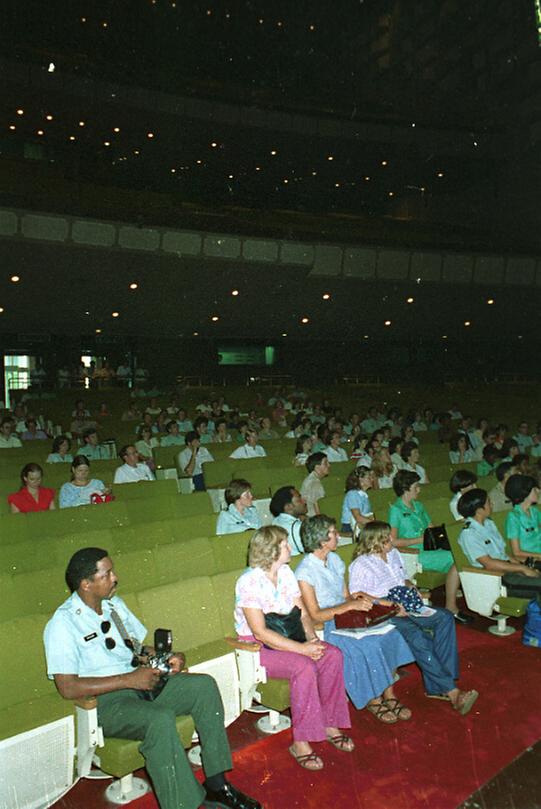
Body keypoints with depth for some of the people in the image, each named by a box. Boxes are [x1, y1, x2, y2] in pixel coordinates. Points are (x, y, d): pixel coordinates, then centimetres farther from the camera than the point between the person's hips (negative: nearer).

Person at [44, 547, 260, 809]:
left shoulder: (115, 604, 12)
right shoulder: (63, 625, -12)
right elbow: (67, 688, -19)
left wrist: (169, 658, -2)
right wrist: (129, 680, -21)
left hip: (141, 681, 8)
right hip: (107, 701, -7)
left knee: (204, 685, -13)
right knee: (161, 719, -34)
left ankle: (215, 783, -8)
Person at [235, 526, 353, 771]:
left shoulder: (286, 572, 3)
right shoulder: (249, 582, -21)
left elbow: (303, 613, 6)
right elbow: (260, 632, -26)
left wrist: (312, 638, -14)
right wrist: (302, 648, -28)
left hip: (287, 637, 7)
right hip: (257, 646, -7)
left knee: (332, 654, -15)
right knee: (304, 667, -31)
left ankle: (330, 725, -2)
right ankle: (300, 742, -19)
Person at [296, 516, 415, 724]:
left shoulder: (335, 560, 8)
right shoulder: (304, 572, -17)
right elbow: (315, 615, -19)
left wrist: (357, 600, -9)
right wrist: (350, 605, -23)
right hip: (325, 628, -7)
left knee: (390, 634, -14)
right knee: (368, 646, -27)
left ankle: (388, 695, -4)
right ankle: (373, 700, -4)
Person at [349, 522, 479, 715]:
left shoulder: (393, 554, 18)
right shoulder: (361, 564, -6)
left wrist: (411, 588, 4)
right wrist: (389, 604, -20)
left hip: (404, 607, 8)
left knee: (445, 617, -15)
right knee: (416, 636, -33)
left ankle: (435, 686, -20)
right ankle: (451, 692, -27)